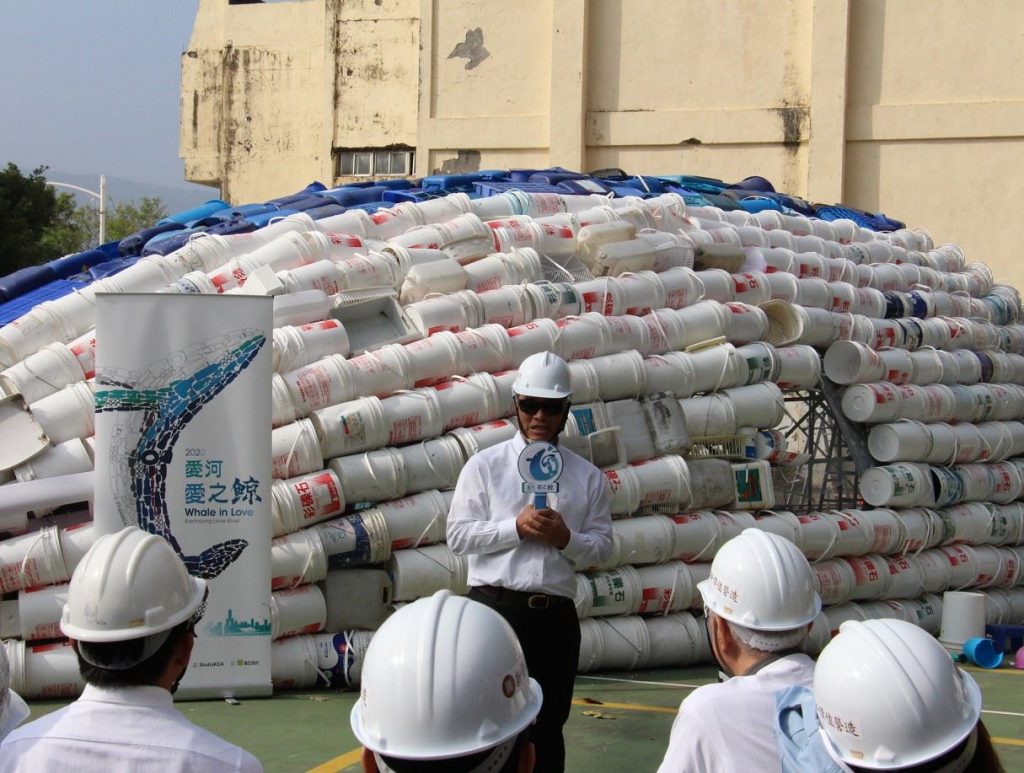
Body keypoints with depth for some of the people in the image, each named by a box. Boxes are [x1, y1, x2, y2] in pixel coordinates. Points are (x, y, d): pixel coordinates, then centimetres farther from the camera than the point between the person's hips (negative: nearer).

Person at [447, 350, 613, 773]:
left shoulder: (588, 476, 9)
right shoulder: (485, 465, 3)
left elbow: (602, 547, 7)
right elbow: (458, 535, -3)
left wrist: (566, 538, -13)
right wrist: (517, 527, -15)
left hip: (556, 614, 2)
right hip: (496, 607, -2)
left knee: (548, 726, 11)